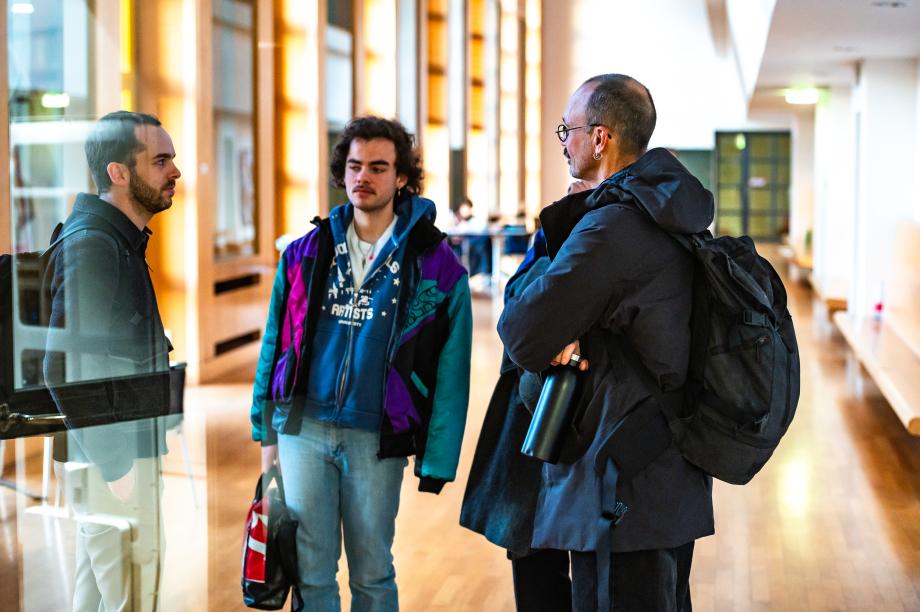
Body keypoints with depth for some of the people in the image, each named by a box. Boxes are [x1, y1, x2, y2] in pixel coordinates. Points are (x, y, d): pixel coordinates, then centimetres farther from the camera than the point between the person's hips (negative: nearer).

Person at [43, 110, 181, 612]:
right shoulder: (91, 245, -18)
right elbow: (66, 367, -23)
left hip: (122, 449, 10)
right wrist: (114, 464, -20)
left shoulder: (119, 240, 14)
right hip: (111, 457, -10)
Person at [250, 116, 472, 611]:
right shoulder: (305, 254, 6)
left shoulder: (436, 266, -2)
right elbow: (274, 346, 11)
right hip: (303, 426, 2)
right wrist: (266, 431, 8)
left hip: (376, 439, -2)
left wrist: (437, 461, -6)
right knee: (311, 572, 5)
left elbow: (451, 372, -3)